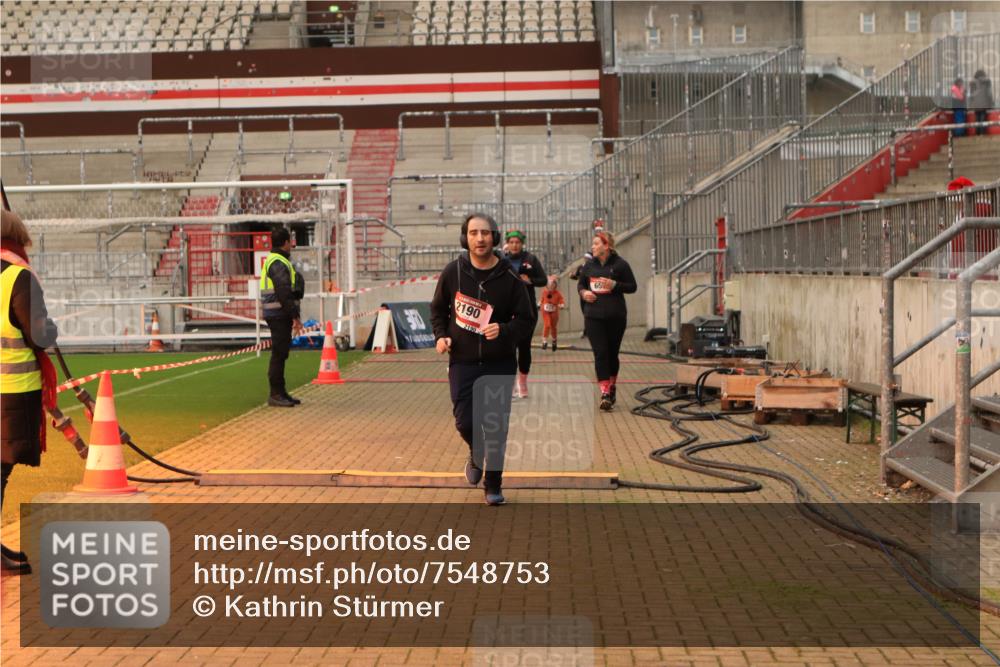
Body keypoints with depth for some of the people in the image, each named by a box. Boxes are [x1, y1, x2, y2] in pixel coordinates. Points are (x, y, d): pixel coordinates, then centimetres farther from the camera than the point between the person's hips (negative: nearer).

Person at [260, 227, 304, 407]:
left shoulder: (272, 261, 19)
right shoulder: (278, 263, -15)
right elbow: (284, 293, -22)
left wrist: (293, 315, 22)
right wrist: (295, 316, -20)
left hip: (278, 315, 11)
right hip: (279, 314, -11)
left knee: (281, 353, 14)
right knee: (279, 354, -8)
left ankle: (281, 392, 20)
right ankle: (275, 395, -5)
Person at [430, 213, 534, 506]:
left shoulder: (509, 278, -9)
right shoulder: (453, 271, -4)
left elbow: (526, 320, -4)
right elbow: (438, 308, 12)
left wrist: (504, 330, -22)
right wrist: (441, 335, -3)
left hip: (500, 364, -1)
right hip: (462, 362, 1)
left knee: (496, 427, 2)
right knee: (465, 422, -4)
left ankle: (493, 485, 20)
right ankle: (477, 454, 32)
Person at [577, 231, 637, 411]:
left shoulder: (620, 264, -3)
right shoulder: (589, 266, 8)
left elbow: (632, 287, -1)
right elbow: (581, 284, 21)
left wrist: (615, 284, -16)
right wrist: (583, 292, -1)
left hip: (616, 317, -2)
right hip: (594, 316, 2)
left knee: (612, 353, 10)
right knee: (600, 354, -7)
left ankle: (612, 386, 31)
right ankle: (605, 393, -11)